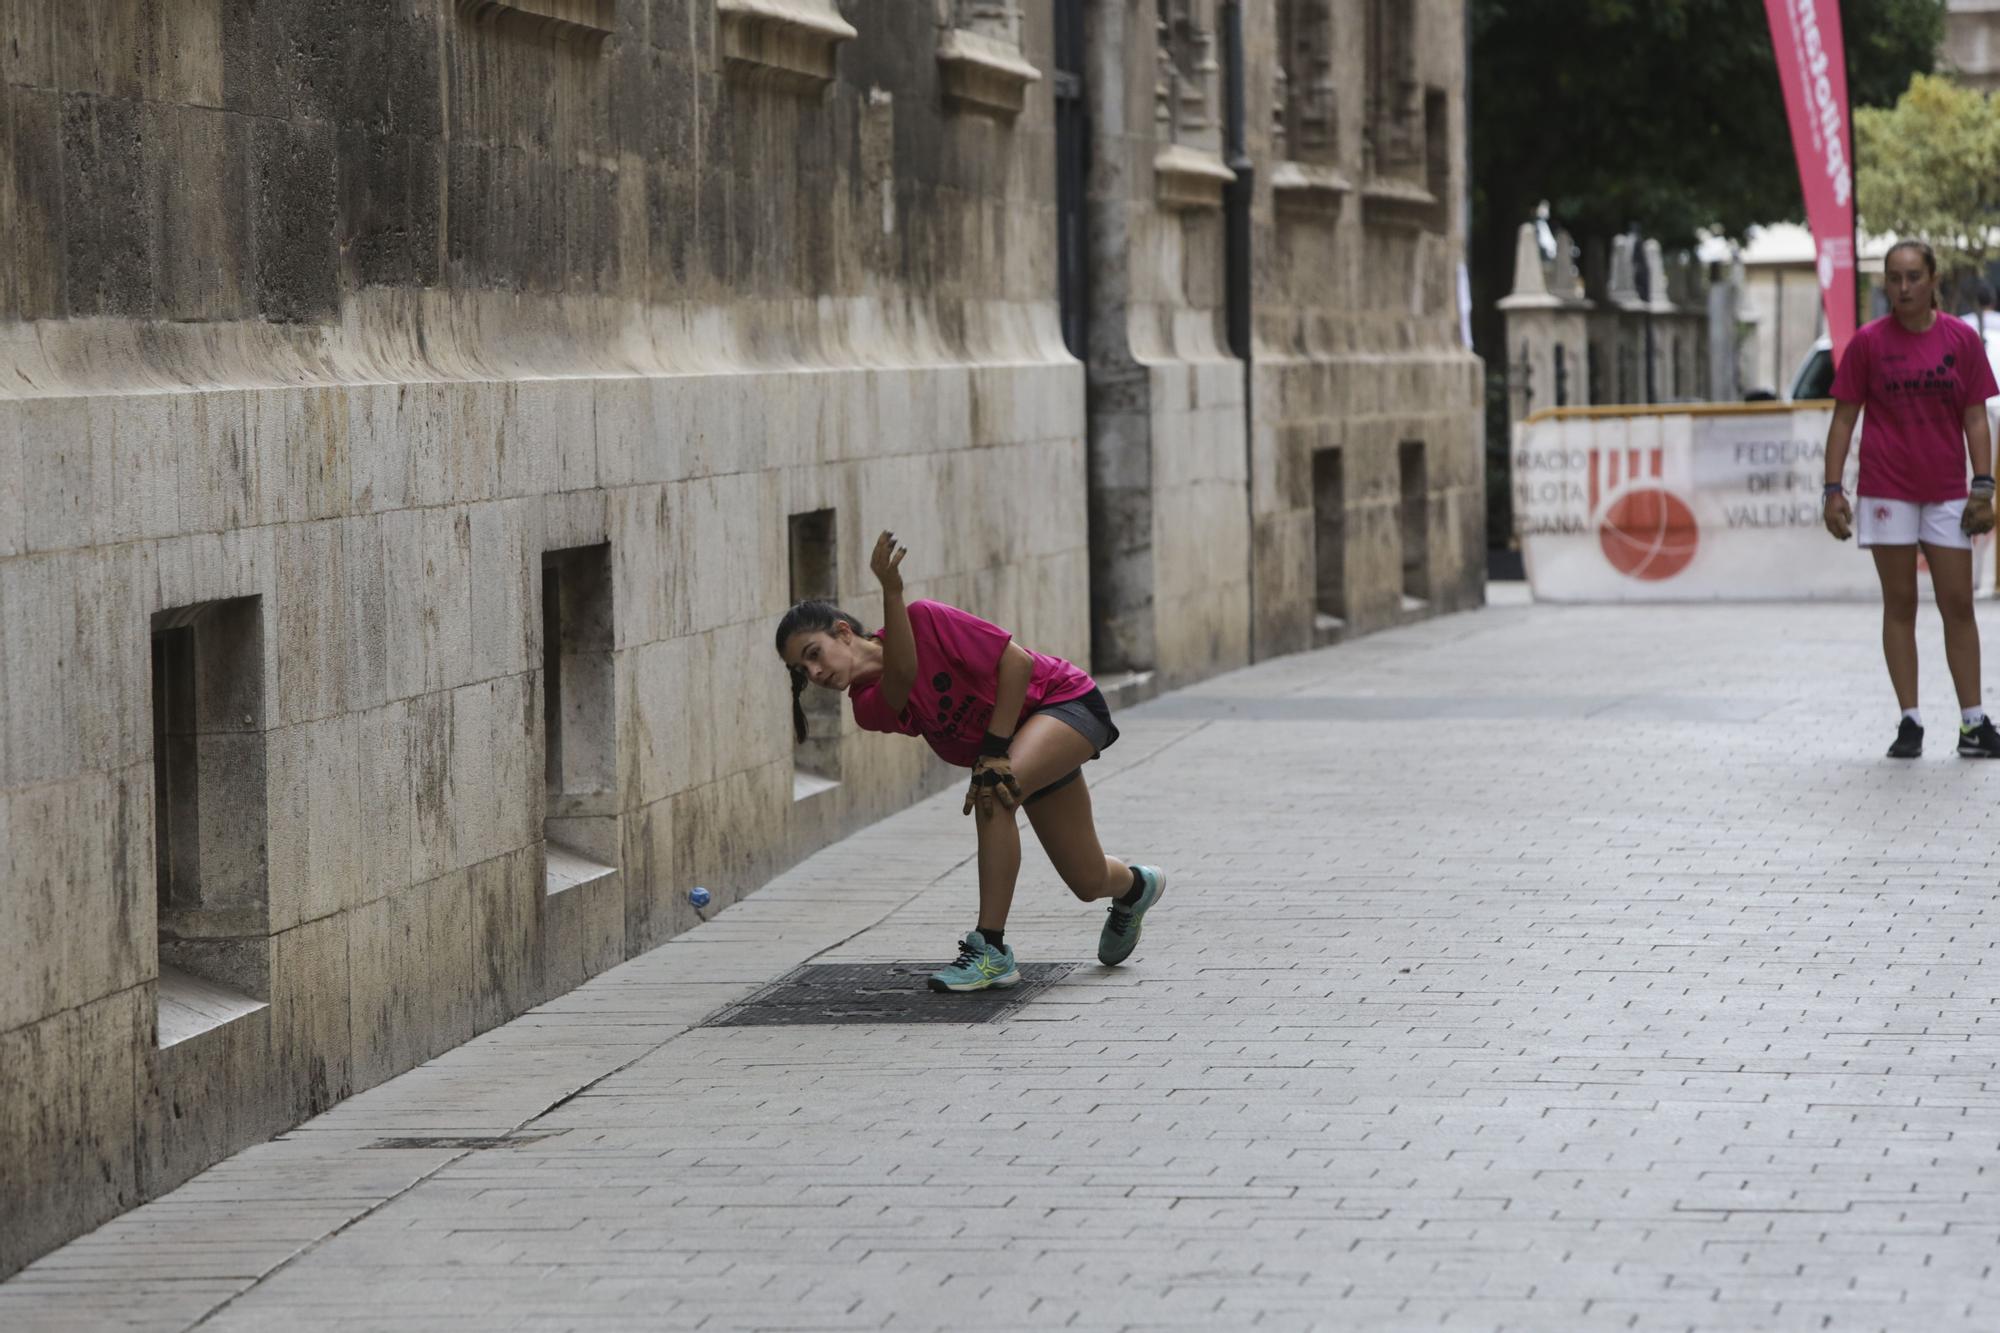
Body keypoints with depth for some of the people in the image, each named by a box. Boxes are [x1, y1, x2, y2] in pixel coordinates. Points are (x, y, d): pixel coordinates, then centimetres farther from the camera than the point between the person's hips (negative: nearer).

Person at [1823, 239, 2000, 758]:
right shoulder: (1869, 342, -2)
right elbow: (1843, 418, 2)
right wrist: (1833, 490, -4)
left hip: (1946, 493, 1)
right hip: (1886, 491, -1)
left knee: (1958, 605, 1)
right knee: (1899, 604, 3)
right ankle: (1910, 722, 7)